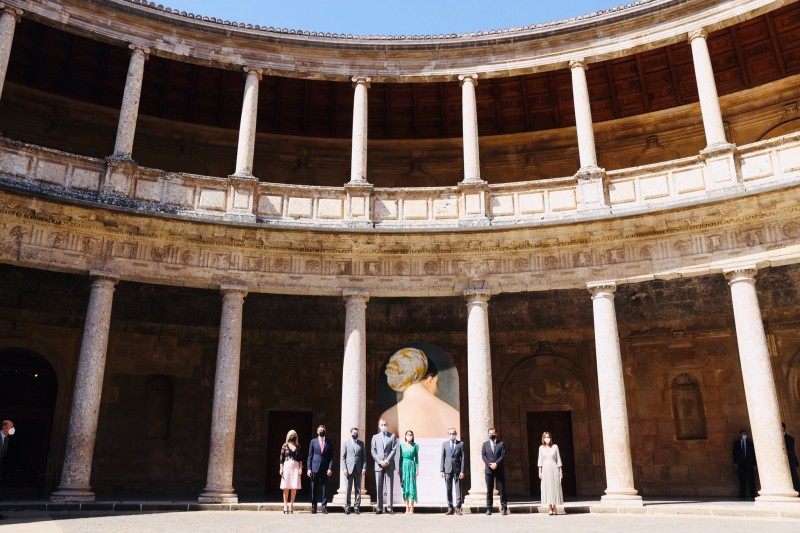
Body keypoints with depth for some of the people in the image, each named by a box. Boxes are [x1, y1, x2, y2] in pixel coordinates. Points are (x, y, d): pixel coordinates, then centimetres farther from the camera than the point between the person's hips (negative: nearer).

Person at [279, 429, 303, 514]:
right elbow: (281, 458, 3)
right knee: (286, 487, -3)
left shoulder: (298, 447, 10)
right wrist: (281, 468, -3)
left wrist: (300, 468, 1)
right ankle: (285, 506, 2)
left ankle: (291, 505, 5)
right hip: (287, 466, -2)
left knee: (294, 487, -1)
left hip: (296, 467, 2)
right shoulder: (285, 446, 5)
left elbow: (300, 459, 10)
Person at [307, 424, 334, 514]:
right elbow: (310, 456, 5)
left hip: (325, 469, 0)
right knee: (314, 489, 4)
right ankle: (313, 507, 11)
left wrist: (330, 468, -7)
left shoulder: (329, 443, 7)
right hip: (315, 468, 0)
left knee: (324, 488, 1)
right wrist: (309, 468, -3)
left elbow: (331, 457, 5)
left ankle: (324, 507, 6)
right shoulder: (313, 442, 7)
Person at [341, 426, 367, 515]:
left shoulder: (361, 443, 12)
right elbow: (343, 457, 3)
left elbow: (364, 457, 9)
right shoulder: (346, 443, 7)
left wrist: (364, 468, 0)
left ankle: (357, 507, 7)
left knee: (358, 489, 2)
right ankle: (347, 507, 5)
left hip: (358, 469, 2)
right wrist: (344, 468, -6)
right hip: (349, 469, -2)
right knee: (348, 489, -1)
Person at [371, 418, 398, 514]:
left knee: (389, 487, -3)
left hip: (389, 465, -1)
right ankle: (379, 508, 5)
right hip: (378, 465, 1)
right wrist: (380, 462, -7)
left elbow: (394, 450, 1)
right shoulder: (375, 437, 12)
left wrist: (387, 461, -10)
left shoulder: (392, 436, 9)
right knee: (379, 488, 1)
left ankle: (389, 508, -1)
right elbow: (373, 451, 5)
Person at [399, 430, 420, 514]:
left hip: (412, 466, -2)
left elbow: (416, 458, 4)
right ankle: (407, 507, 8)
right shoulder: (402, 445, 7)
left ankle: (411, 508, 0)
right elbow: (401, 458, 9)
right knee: (405, 486, 2)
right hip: (404, 466, 2)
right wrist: (399, 468, 5)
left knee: (412, 486, -4)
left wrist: (417, 469, -2)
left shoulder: (415, 446, 4)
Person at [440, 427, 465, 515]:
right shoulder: (445, 444, 8)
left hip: (457, 469, -1)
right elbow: (442, 458, 7)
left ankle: (458, 508, 6)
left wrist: (462, 471, -6)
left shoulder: (461, 444, 3)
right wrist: (442, 470, 1)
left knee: (458, 490, 0)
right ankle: (450, 508, 10)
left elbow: (463, 458, 1)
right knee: (448, 490, 4)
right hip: (448, 470, 1)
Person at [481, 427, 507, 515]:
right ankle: (489, 509, 6)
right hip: (489, 470, 2)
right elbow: (483, 455, 4)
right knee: (489, 490, 3)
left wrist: (496, 464, -14)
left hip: (499, 469, -2)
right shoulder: (485, 444, 12)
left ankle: (504, 508, 5)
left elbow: (503, 456, -3)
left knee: (502, 490, 0)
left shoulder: (501, 444, 5)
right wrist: (489, 464, -10)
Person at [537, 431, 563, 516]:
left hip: (554, 469, 0)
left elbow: (558, 459, 4)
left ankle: (555, 507, 5)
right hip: (545, 469, 0)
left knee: (555, 487, -1)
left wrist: (561, 471, 0)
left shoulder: (555, 446, 3)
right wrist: (540, 472, 0)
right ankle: (550, 508, 0)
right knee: (547, 488, -2)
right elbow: (540, 460, 5)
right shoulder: (541, 448, 5)